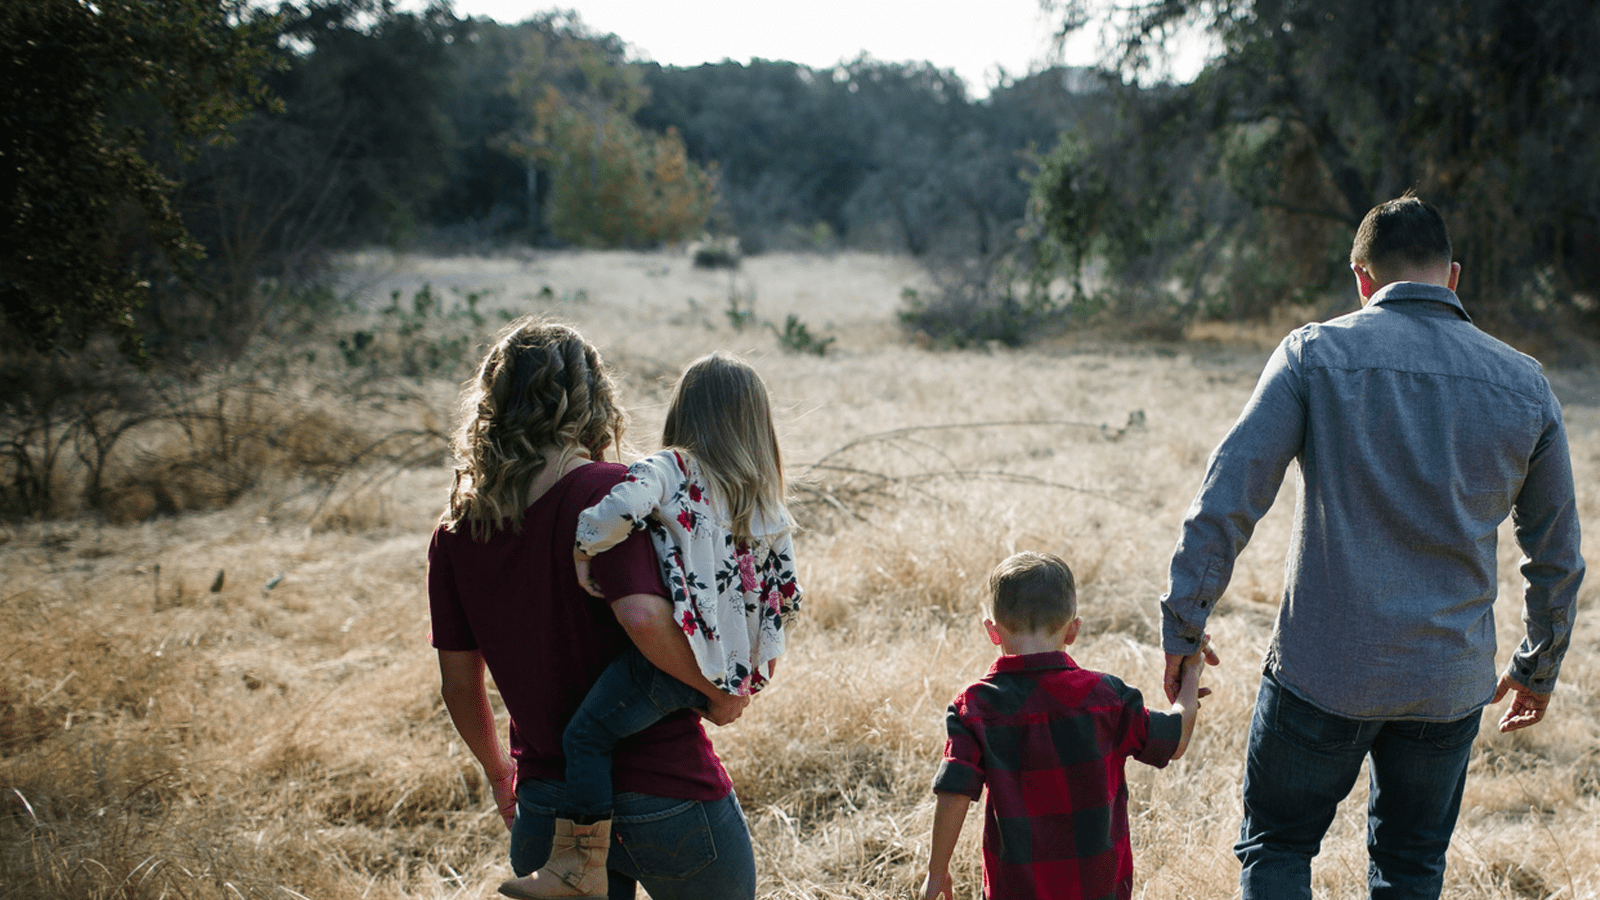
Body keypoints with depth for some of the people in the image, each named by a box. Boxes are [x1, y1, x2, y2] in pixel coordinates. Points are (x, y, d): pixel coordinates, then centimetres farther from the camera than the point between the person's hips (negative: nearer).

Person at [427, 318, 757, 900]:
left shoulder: (456, 530, 2)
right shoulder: (609, 492, -14)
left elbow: (458, 685, 9)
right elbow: (644, 617, -29)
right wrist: (720, 693, -12)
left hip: (546, 806, 4)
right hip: (666, 792, -4)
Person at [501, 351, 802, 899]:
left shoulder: (671, 469, -4)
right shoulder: (770, 506, 15)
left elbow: (624, 505, -28)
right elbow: (787, 596, 17)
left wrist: (584, 550, -11)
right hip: (731, 672, 8)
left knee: (587, 734, -1)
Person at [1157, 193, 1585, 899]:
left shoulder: (1315, 353, -6)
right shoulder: (1525, 384, 3)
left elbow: (1227, 498, -12)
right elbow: (1556, 554, 11)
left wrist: (1183, 622, -6)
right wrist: (1539, 666, 24)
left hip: (1323, 669, -3)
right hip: (1450, 681, 3)